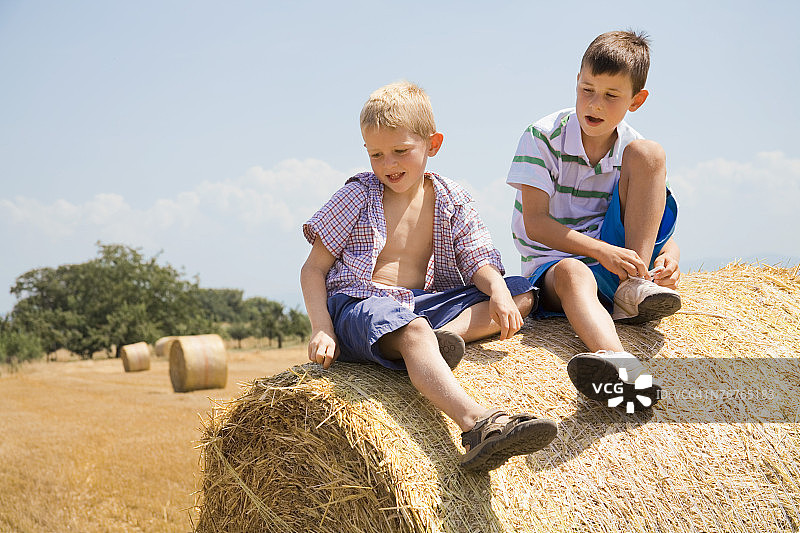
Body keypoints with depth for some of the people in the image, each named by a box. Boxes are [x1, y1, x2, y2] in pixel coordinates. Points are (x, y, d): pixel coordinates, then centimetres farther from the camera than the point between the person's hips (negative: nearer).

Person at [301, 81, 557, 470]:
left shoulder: (451, 200, 10)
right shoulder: (357, 197, 2)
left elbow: (479, 262, 4)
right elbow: (314, 269, 1)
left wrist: (498, 291, -21)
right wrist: (322, 329, -14)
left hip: (425, 303, 5)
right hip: (359, 304, -5)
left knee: (523, 294, -5)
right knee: (412, 330, -40)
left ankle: (447, 334, -32)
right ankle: (478, 424, -61)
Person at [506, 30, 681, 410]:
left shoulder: (631, 148, 2)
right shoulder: (543, 137, -8)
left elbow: (665, 225, 5)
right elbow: (535, 223, -15)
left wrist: (669, 258, -21)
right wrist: (601, 251, -28)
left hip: (620, 254, 3)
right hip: (552, 262, -3)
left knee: (648, 153, -14)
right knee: (572, 273, -43)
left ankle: (633, 288, -23)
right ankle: (620, 365, -73)